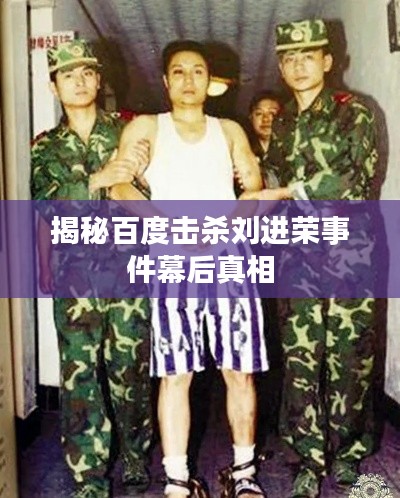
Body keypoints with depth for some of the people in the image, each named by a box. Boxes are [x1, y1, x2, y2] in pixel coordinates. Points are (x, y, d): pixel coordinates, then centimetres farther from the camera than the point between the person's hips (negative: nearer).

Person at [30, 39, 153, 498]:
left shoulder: (126, 130, 7)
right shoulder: (46, 146, 9)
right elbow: (45, 201, -7)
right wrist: (98, 180, -22)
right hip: (76, 277, 1)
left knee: (132, 371, 8)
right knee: (80, 377, 0)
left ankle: (135, 457, 30)